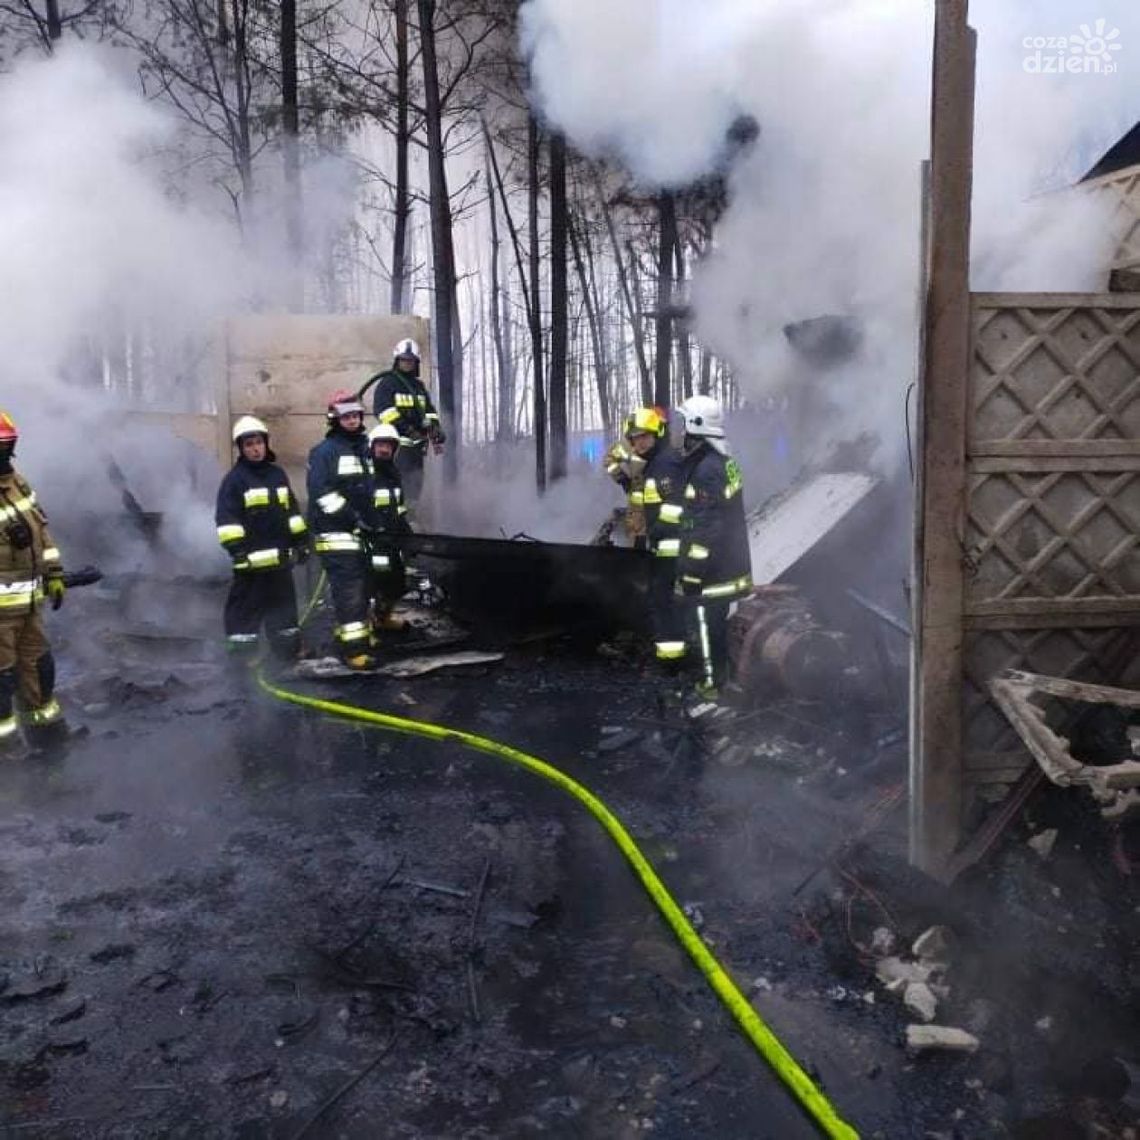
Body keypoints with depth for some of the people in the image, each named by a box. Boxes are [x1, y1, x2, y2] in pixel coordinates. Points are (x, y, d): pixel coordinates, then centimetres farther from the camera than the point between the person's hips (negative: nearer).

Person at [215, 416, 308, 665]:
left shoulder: (278, 474, 13)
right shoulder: (235, 478, -6)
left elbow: (292, 511, 20)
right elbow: (226, 518, -12)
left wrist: (301, 541, 16)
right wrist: (237, 551, -19)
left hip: (280, 556, 6)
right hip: (252, 559, -6)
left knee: (284, 604, 15)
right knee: (246, 607, -3)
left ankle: (288, 651, 26)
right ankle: (241, 657, 3)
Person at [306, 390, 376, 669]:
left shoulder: (364, 449, 18)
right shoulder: (325, 450, -7)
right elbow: (319, 490, -17)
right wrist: (348, 515, -19)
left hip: (361, 532, 8)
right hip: (335, 532, -8)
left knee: (361, 586, 12)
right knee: (349, 589, -13)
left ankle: (346, 636, 23)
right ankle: (354, 648, -14)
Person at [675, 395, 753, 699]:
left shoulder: (707, 469, -22)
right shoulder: (723, 459, 9)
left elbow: (705, 528, -24)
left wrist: (691, 571, -21)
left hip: (714, 567, -10)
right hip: (730, 558, 10)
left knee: (708, 624, 0)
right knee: (716, 621, 19)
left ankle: (713, 681, 10)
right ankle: (719, 674, 30)